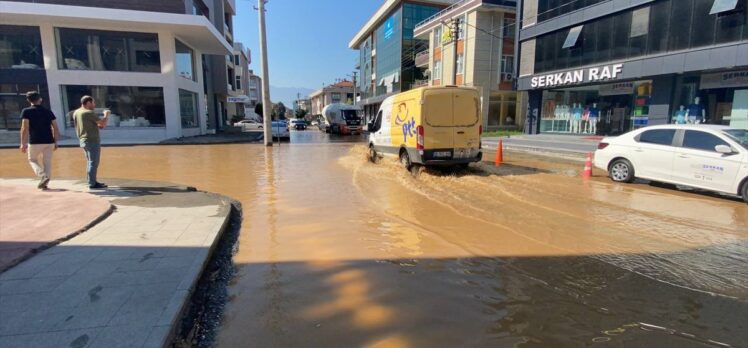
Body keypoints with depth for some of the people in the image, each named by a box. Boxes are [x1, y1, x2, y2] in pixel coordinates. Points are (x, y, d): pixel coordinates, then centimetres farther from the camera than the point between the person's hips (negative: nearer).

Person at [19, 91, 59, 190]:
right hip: (49, 142, 3)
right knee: (47, 162, 9)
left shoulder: (27, 111, -2)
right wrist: (55, 142, 13)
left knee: (32, 160, 15)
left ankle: (43, 176, -7)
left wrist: (23, 143, -6)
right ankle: (45, 183, 10)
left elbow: (25, 128, -9)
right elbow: (55, 128, 6)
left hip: (34, 142, -3)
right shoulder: (48, 111, 8)